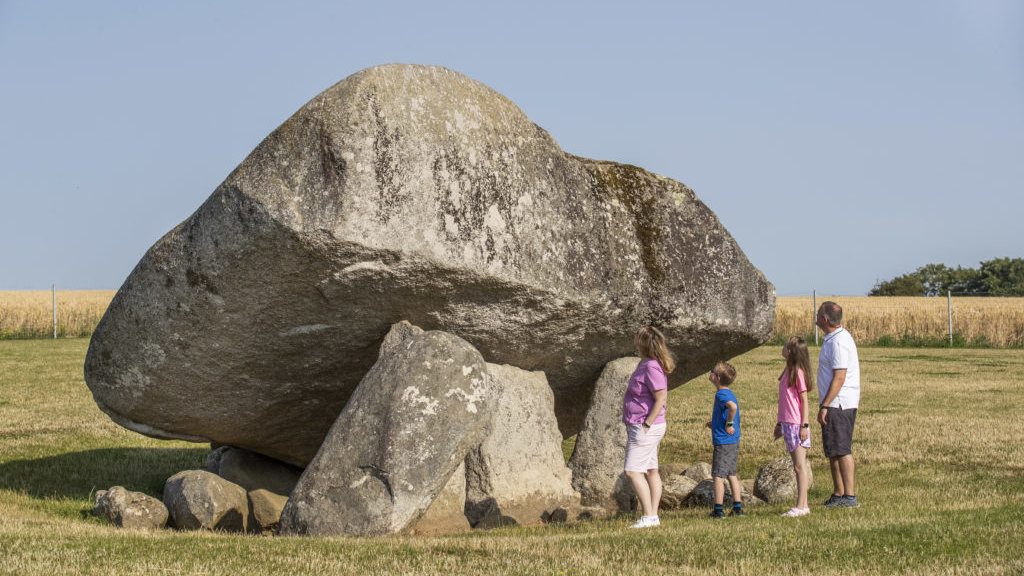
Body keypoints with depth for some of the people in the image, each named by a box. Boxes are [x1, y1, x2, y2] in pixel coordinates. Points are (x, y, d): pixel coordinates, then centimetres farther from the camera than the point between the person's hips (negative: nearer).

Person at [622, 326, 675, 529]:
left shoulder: (652, 368, -20)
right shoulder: (646, 364, 12)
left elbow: (661, 399, -24)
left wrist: (646, 425, -22)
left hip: (645, 428, -11)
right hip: (642, 427, 11)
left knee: (632, 471, -12)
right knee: (650, 471, 11)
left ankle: (648, 517, -13)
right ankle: (654, 516, 14)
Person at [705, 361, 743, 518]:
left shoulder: (721, 394, -15)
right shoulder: (730, 394, 13)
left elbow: (733, 406, -35)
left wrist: (728, 424, -24)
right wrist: (714, 424, 17)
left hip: (723, 442, -9)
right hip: (734, 442, 9)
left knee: (718, 476, -3)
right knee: (731, 475, 14)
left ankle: (718, 509, -1)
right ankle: (737, 507, 14)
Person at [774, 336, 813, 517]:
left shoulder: (798, 372, -12)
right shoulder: (788, 371, 15)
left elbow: (804, 400, -13)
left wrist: (805, 425, -17)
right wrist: (779, 423, 26)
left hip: (797, 424, -9)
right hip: (787, 424, 9)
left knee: (800, 466, -7)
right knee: (797, 466, 11)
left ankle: (801, 506, -7)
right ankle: (803, 505, 14)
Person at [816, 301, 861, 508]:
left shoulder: (838, 342, -17)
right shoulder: (834, 338, 16)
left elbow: (839, 378, -22)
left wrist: (824, 406, -22)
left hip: (839, 404, -11)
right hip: (837, 404, 11)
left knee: (841, 450, -11)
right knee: (832, 451, 14)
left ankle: (850, 496, -12)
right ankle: (838, 494, 19)